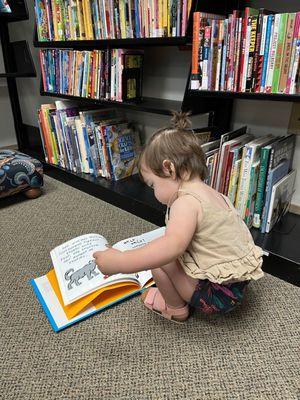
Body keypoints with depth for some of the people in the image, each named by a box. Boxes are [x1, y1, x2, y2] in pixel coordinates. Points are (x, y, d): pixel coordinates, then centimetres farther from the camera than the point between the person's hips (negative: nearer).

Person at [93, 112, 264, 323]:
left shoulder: (187, 201, -22)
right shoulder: (214, 194, 7)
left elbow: (172, 245, -39)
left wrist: (119, 262, -36)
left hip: (217, 294, -9)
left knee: (159, 255, -11)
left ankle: (176, 308, 9)